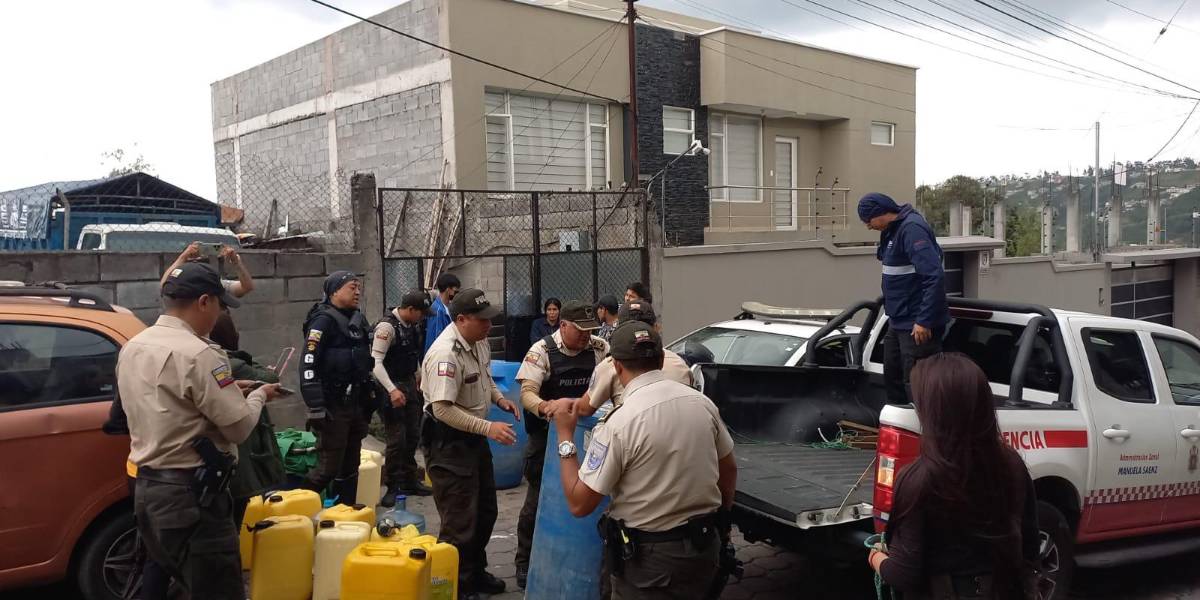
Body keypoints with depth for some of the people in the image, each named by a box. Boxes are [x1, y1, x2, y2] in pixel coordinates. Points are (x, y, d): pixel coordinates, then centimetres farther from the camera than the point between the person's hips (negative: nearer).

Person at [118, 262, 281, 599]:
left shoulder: (132, 348, 9)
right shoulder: (198, 354, -20)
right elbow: (239, 426, -16)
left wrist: (227, 389, 17)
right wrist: (259, 395, 2)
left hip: (146, 488, 10)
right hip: (190, 494, -9)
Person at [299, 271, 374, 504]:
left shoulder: (358, 319, 12)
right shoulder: (323, 321, -14)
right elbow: (308, 366, -21)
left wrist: (370, 397, 19)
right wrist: (315, 408, -24)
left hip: (356, 404, 8)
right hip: (333, 407, -8)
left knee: (350, 466, 14)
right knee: (329, 468, -6)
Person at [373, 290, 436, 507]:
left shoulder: (414, 324, 5)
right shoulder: (387, 326, -19)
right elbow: (376, 362, -23)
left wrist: (419, 381, 18)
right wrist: (392, 390, -30)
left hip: (410, 383, 8)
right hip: (392, 387, -8)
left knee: (413, 436, 14)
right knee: (396, 439, -5)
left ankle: (410, 481, 27)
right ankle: (392, 487, 7)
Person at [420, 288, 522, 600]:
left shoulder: (479, 341, 1)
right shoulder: (445, 353, -28)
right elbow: (443, 409, -30)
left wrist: (499, 399, 2)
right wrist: (488, 428, -31)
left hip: (474, 436, 10)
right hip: (448, 442, -10)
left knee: (485, 512, 21)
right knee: (460, 524, -1)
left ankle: (476, 573, 37)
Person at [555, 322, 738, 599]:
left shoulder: (618, 423, -21)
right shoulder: (702, 403, -5)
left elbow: (579, 504, -17)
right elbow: (729, 470, 8)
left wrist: (565, 438, -6)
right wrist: (720, 514, 26)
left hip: (649, 556, -5)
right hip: (705, 545, 5)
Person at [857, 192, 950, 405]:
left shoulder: (912, 229, -20)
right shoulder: (893, 230, 10)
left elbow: (935, 277, -27)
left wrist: (924, 321, -26)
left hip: (917, 325, -10)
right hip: (899, 321, 10)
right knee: (892, 378, 20)